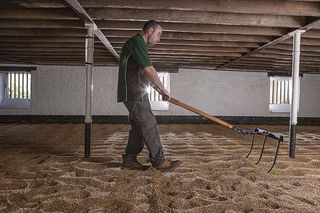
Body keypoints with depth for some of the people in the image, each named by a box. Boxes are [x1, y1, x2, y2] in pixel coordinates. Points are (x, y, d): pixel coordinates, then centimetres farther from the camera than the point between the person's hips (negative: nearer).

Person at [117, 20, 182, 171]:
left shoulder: (138, 44, 21)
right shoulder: (137, 42, -12)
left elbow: (144, 75, 23)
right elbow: (149, 70, -18)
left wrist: (159, 90, 17)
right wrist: (163, 90, -10)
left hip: (136, 95, 10)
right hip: (135, 95, -10)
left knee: (138, 128, 12)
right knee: (149, 126, -7)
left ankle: (129, 160, 18)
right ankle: (159, 161, 1)